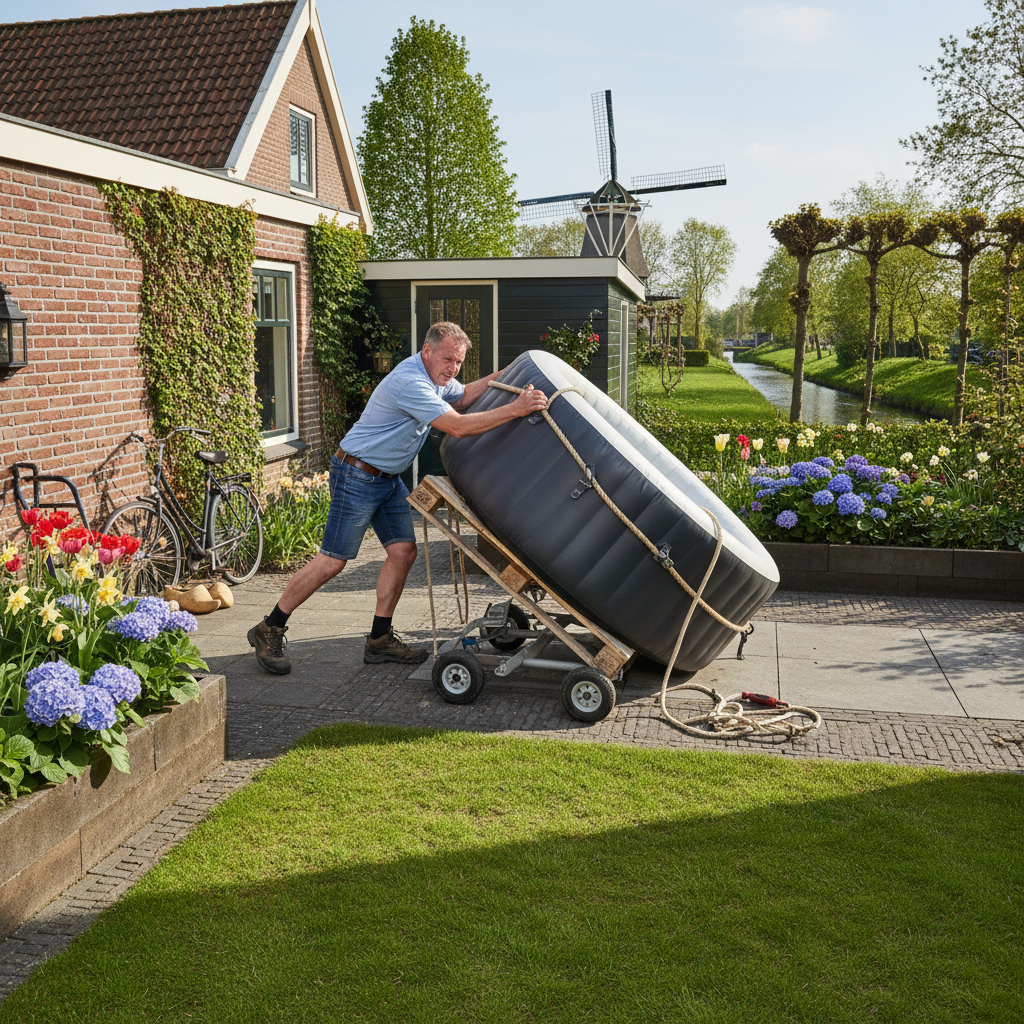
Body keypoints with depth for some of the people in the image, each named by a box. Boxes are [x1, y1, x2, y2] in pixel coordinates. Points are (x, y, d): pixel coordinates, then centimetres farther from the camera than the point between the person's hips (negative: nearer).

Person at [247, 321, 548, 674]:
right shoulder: (410, 382, -26)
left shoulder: (436, 378, 6)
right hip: (357, 476, -10)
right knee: (332, 561, -6)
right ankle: (268, 630, 6)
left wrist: (506, 374, 13)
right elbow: (457, 426, -31)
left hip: (389, 479, 10)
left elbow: (463, 396, 26)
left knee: (403, 551, 2)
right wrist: (515, 410, -32)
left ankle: (380, 639, 11)